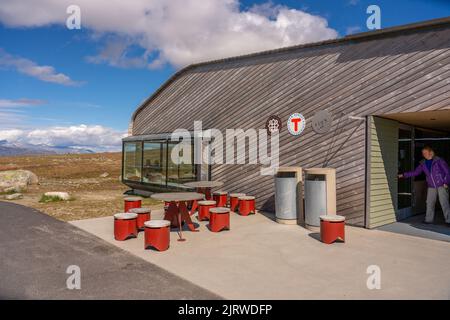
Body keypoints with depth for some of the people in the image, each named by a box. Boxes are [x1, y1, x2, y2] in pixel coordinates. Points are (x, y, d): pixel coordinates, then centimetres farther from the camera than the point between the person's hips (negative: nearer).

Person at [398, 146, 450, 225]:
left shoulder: (439, 160, -8)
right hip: (431, 187, 5)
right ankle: (428, 220, 14)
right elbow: (415, 172, 8)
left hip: (441, 186, -5)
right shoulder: (423, 164, 6)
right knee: (429, 203, 5)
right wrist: (403, 175, 2)